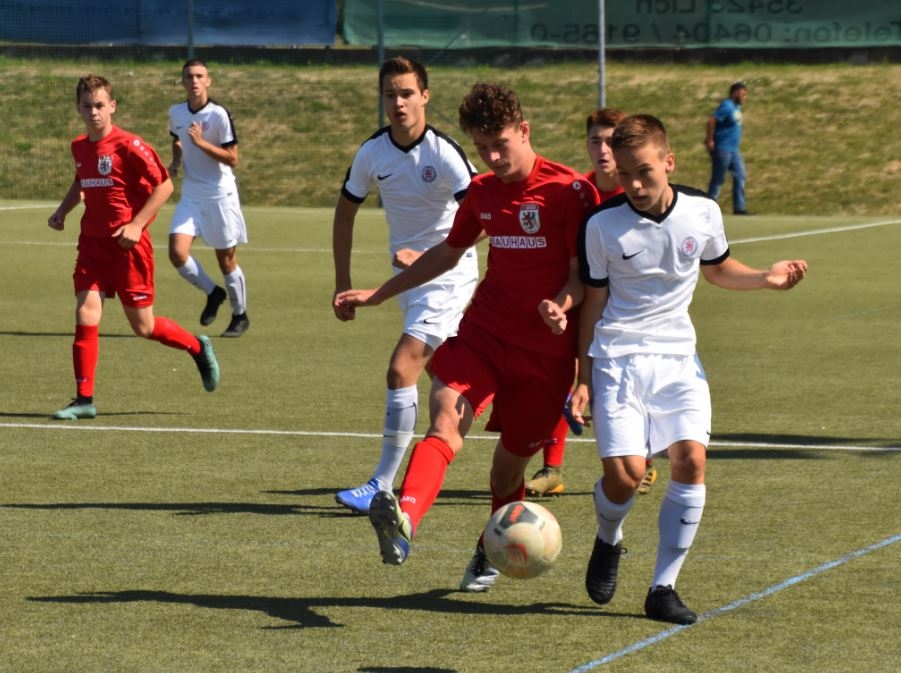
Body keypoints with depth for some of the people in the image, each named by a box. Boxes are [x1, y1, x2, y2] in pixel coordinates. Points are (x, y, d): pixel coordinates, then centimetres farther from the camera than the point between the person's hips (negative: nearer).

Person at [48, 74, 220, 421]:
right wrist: (62, 210, 11)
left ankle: (198, 347, 31)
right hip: (92, 243, 5)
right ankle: (84, 399, -3)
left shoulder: (128, 145, -14)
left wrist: (136, 224, -19)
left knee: (143, 326, 3)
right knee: (85, 315, -8)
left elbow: (164, 185, -13)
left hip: (128, 245, -5)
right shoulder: (80, 147, 7)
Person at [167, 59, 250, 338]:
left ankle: (240, 316, 24)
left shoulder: (219, 115, -14)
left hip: (220, 195, -4)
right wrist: (175, 163, 6)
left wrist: (201, 142, -25)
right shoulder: (175, 113, 3)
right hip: (190, 196, 4)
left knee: (226, 260, 4)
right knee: (177, 252, -13)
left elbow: (233, 159, -15)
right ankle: (213, 292, 13)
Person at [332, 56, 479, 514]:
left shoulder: (445, 153, -20)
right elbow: (346, 210, 12)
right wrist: (342, 282, 8)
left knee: (401, 370, -16)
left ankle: (382, 486, -13)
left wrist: (427, 256, -32)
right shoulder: (372, 153, -2)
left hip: (448, 273, -7)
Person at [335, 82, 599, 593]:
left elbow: (585, 273, -7)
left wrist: (561, 305, -29)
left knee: (512, 460, 7)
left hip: (545, 349, -3)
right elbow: (449, 253, 27)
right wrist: (378, 295, 28)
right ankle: (404, 520, -50)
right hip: (484, 330, 3)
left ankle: (490, 553, 36)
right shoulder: (483, 192, 11)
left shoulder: (570, 191, -7)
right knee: (447, 416, -24)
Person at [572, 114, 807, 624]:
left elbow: (717, 268, 19)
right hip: (618, 357, -2)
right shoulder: (602, 225, -7)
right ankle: (608, 543, 22)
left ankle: (664, 587, -4)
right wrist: (584, 379, 3)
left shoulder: (703, 212, -1)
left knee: (691, 458, -16)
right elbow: (595, 301, 3)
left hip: (678, 355, 2)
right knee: (625, 472, -15)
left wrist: (766, 278, 0)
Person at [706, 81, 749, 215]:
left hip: (734, 149, 9)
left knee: (740, 177, 8)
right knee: (718, 180, 0)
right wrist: (710, 140, -22)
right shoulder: (727, 107, -19)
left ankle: (739, 209, 11)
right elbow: (711, 120, -27)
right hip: (722, 149, -9)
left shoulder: (736, 107, 10)